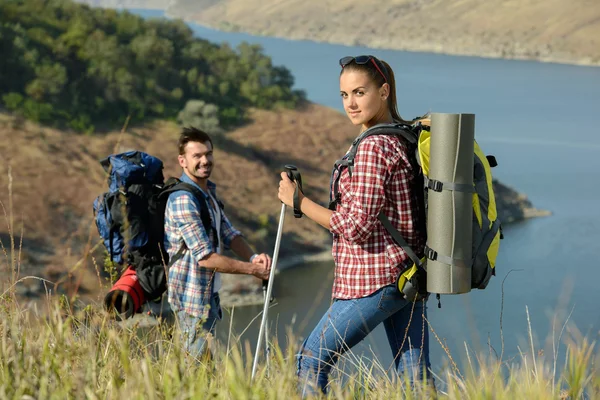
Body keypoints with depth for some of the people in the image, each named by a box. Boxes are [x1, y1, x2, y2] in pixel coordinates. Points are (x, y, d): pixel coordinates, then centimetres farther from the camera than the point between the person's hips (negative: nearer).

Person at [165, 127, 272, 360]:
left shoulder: (209, 192, 11)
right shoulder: (183, 200, -21)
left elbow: (230, 235, 7)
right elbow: (206, 258, -25)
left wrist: (253, 257, -14)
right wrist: (252, 269, -19)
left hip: (208, 293, 10)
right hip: (192, 296, -10)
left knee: (196, 362, 18)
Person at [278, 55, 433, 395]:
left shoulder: (373, 147, -17)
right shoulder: (408, 137, 11)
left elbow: (357, 226, -19)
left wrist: (298, 201, -12)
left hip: (373, 279, -9)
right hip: (411, 276, 9)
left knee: (312, 361, 4)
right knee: (416, 376, 9)